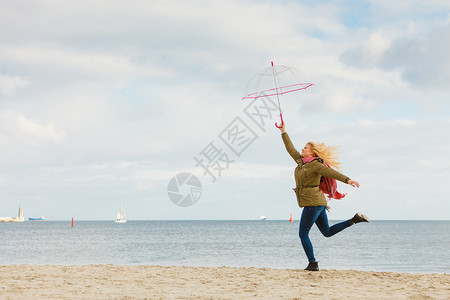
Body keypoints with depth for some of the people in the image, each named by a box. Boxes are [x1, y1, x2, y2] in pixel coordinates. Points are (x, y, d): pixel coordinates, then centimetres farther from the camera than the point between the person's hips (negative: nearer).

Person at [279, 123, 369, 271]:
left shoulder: (315, 165, -12)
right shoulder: (301, 161, 12)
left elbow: (332, 173, -24)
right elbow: (291, 149, 24)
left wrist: (347, 180, -36)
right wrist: (283, 132, 26)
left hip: (313, 203, -9)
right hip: (317, 203, 9)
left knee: (303, 234, -4)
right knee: (327, 232, 15)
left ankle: (313, 264, -2)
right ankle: (354, 220, 12)